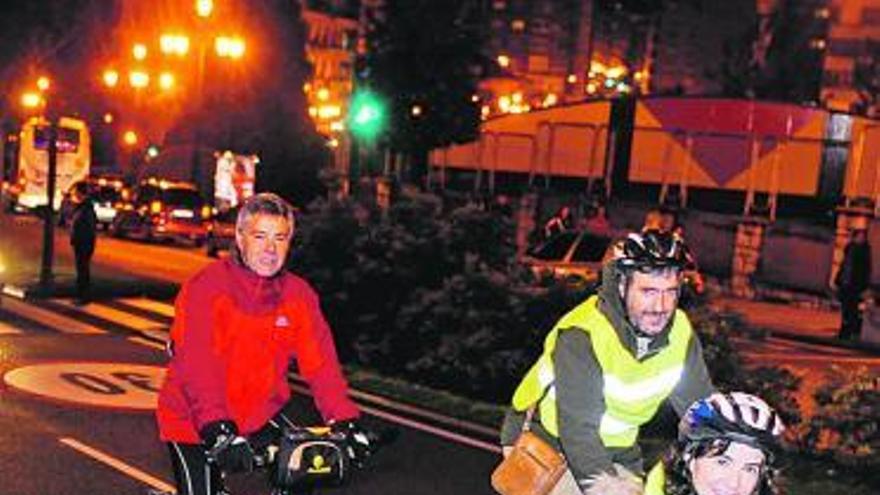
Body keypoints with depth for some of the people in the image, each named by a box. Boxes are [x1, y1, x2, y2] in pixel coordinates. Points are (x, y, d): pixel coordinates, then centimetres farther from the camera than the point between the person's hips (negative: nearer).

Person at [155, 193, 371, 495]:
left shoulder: (298, 294, -4)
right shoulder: (205, 288, -18)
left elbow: (321, 362, -9)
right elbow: (198, 367, -28)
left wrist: (346, 422, -21)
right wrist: (218, 430, -39)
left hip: (261, 416, 4)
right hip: (196, 425, -4)